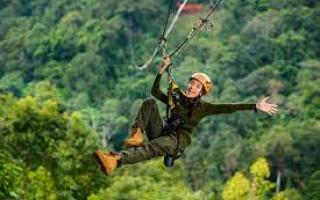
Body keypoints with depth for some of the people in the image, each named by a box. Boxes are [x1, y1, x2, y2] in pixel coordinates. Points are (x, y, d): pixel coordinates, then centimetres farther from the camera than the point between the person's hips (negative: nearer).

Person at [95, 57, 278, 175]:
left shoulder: (202, 107, 6)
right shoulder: (176, 97, 19)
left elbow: (229, 108, -3)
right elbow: (155, 91, 21)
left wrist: (256, 106, -12)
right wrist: (162, 70, 12)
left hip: (178, 141, -5)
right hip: (162, 133, 5)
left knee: (152, 148, -38)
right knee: (150, 103, -12)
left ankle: (115, 160, -60)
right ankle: (137, 135, -31)